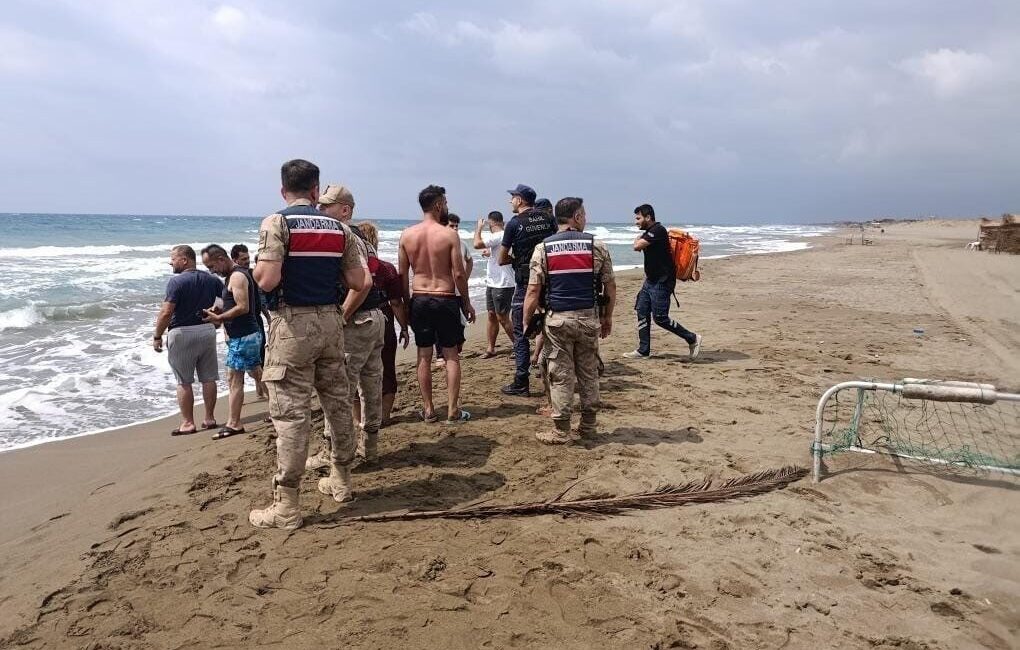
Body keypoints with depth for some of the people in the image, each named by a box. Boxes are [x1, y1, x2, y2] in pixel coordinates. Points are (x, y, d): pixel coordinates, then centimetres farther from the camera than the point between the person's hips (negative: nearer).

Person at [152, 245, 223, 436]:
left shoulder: (177, 281, -13)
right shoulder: (211, 279, 6)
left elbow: (166, 312, -18)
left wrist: (157, 336, -9)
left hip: (182, 334, -5)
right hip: (208, 330, 6)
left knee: (184, 382, 4)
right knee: (208, 378, 11)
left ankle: (188, 423, 7)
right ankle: (210, 419, 18)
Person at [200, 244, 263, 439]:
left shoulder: (237, 276, -15)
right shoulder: (234, 275, 16)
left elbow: (243, 307, -23)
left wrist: (218, 318, -17)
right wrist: (219, 315, 10)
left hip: (242, 337, -10)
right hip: (250, 335, 10)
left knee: (234, 379, -6)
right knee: (258, 374, 15)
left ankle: (234, 424, -1)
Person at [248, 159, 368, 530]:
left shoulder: (277, 222, -8)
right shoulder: (339, 228, 7)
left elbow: (267, 280, -18)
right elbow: (359, 282, 4)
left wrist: (256, 267, 4)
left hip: (293, 324, -5)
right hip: (331, 322, 5)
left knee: (290, 412, -3)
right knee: (337, 402, 15)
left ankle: (286, 506, 3)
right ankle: (341, 480, 31)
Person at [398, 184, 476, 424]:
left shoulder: (406, 235, 0)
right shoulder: (449, 235, -10)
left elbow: (403, 274, 3)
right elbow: (459, 274, -11)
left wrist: (406, 302, 14)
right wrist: (467, 303, 0)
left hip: (419, 299, 3)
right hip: (446, 299, -3)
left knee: (424, 356, 10)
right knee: (451, 355, 7)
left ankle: (428, 410, 17)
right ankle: (453, 411, 9)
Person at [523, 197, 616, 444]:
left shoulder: (543, 248, -2)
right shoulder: (597, 246, 0)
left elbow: (533, 290, -6)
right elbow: (610, 287, 3)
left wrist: (526, 323, 2)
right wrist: (607, 317, 15)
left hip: (557, 319, -1)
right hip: (589, 318, 1)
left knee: (561, 375, 4)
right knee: (589, 373, 13)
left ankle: (561, 431, 10)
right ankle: (588, 425, 23)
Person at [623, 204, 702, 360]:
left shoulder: (658, 230, -17)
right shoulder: (649, 232, 14)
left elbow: (637, 246, -21)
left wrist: (638, 238, -3)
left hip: (662, 281, -10)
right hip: (651, 280, 10)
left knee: (660, 317, -8)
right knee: (642, 312, 7)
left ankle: (692, 338, 6)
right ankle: (643, 351, 13)